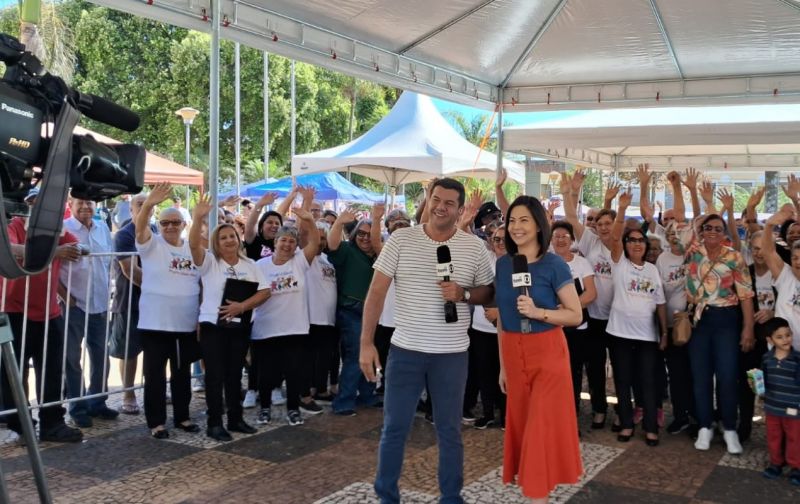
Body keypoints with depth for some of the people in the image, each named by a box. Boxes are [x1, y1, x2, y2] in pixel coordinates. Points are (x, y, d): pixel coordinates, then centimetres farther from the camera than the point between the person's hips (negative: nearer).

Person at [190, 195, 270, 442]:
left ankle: (236, 419, 22)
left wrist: (242, 306, -14)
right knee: (215, 375, -1)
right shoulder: (209, 261, -2)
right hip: (213, 325, -4)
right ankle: (214, 423, 5)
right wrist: (198, 218, -36)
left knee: (235, 373, 12)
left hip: (240, 326, 4)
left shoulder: (249, 265, 8)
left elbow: (264, 291, 1)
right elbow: (194, 244, -21)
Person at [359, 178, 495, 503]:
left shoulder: (474, 247, -1)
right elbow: (377, 291, -4)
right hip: (404, 349, 0)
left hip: (451, 354, 0)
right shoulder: (400, 239, -3)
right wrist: (366, 343, -8)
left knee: (449, 431, 12)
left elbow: (488, 292, 7)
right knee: (394, 428, 8)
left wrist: (463, 294, -15)